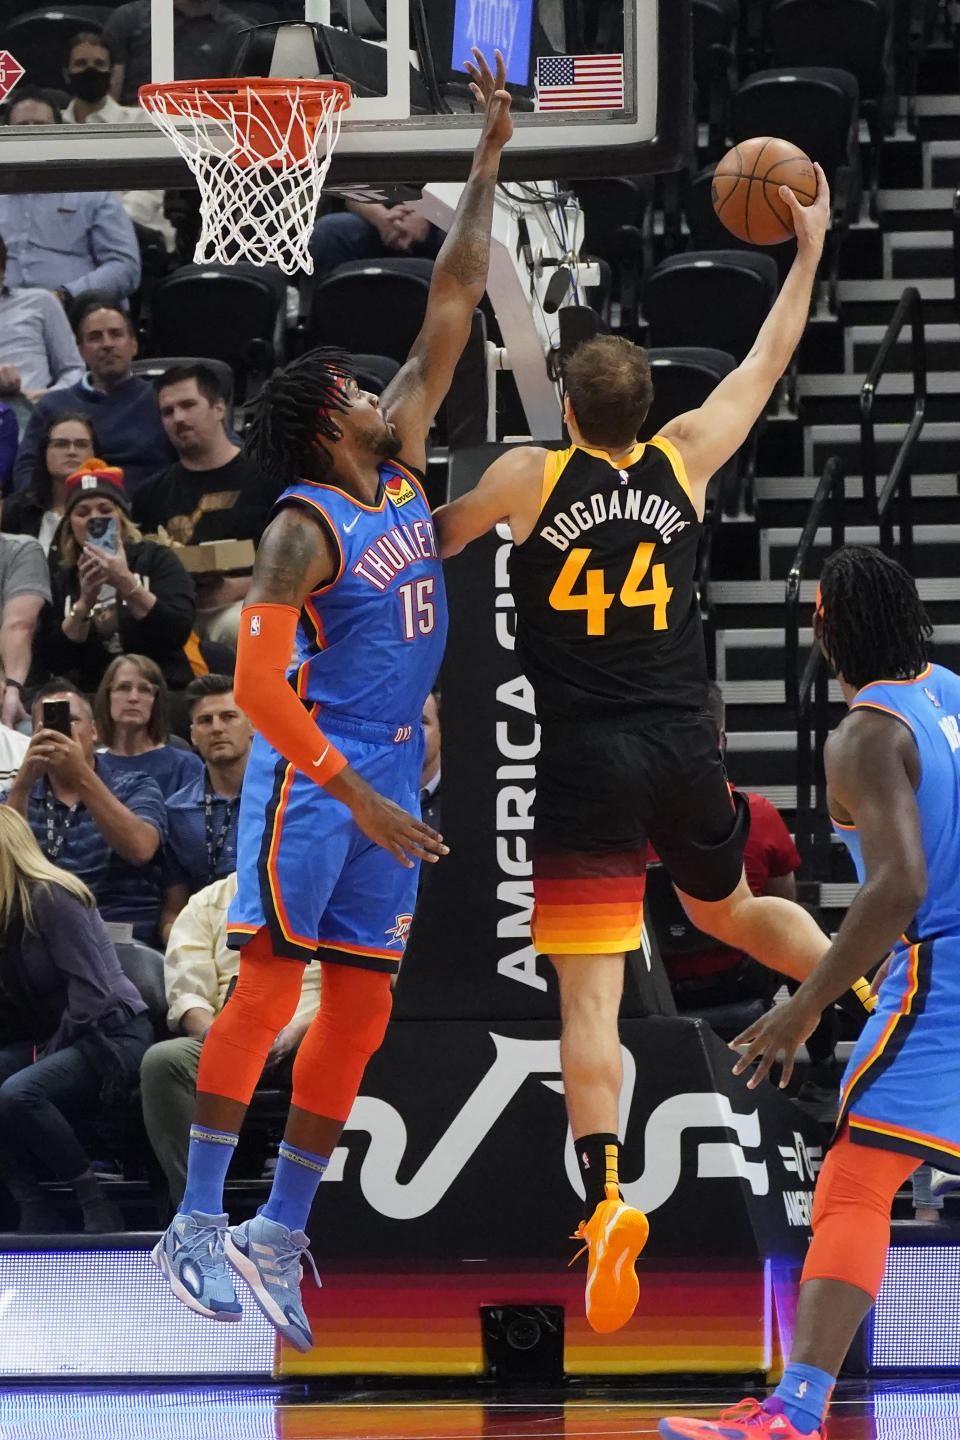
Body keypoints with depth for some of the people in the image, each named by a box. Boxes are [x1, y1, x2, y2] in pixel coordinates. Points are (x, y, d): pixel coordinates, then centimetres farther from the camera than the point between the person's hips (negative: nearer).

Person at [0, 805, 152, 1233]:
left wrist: (50, 1056, -14)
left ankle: (99, 1209, -18)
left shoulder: (52, 898, -16)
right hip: (50, 1041, 8)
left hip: (112, 1035, -8)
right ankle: (38, 1214, -13)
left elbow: (91, 995, -20)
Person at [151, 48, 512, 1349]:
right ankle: (199, 1224, -10)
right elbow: (257, 683, -21)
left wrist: (489, 162, 8)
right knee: (268, 986, -11)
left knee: (360, 1012, 5)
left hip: (391, 774, 8)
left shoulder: (401, 462, 8)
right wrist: (357, 795, -25)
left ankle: (281, 1235, 8)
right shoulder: (304, 529, -13)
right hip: (315, 773, -8)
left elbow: (453, 303, 11)